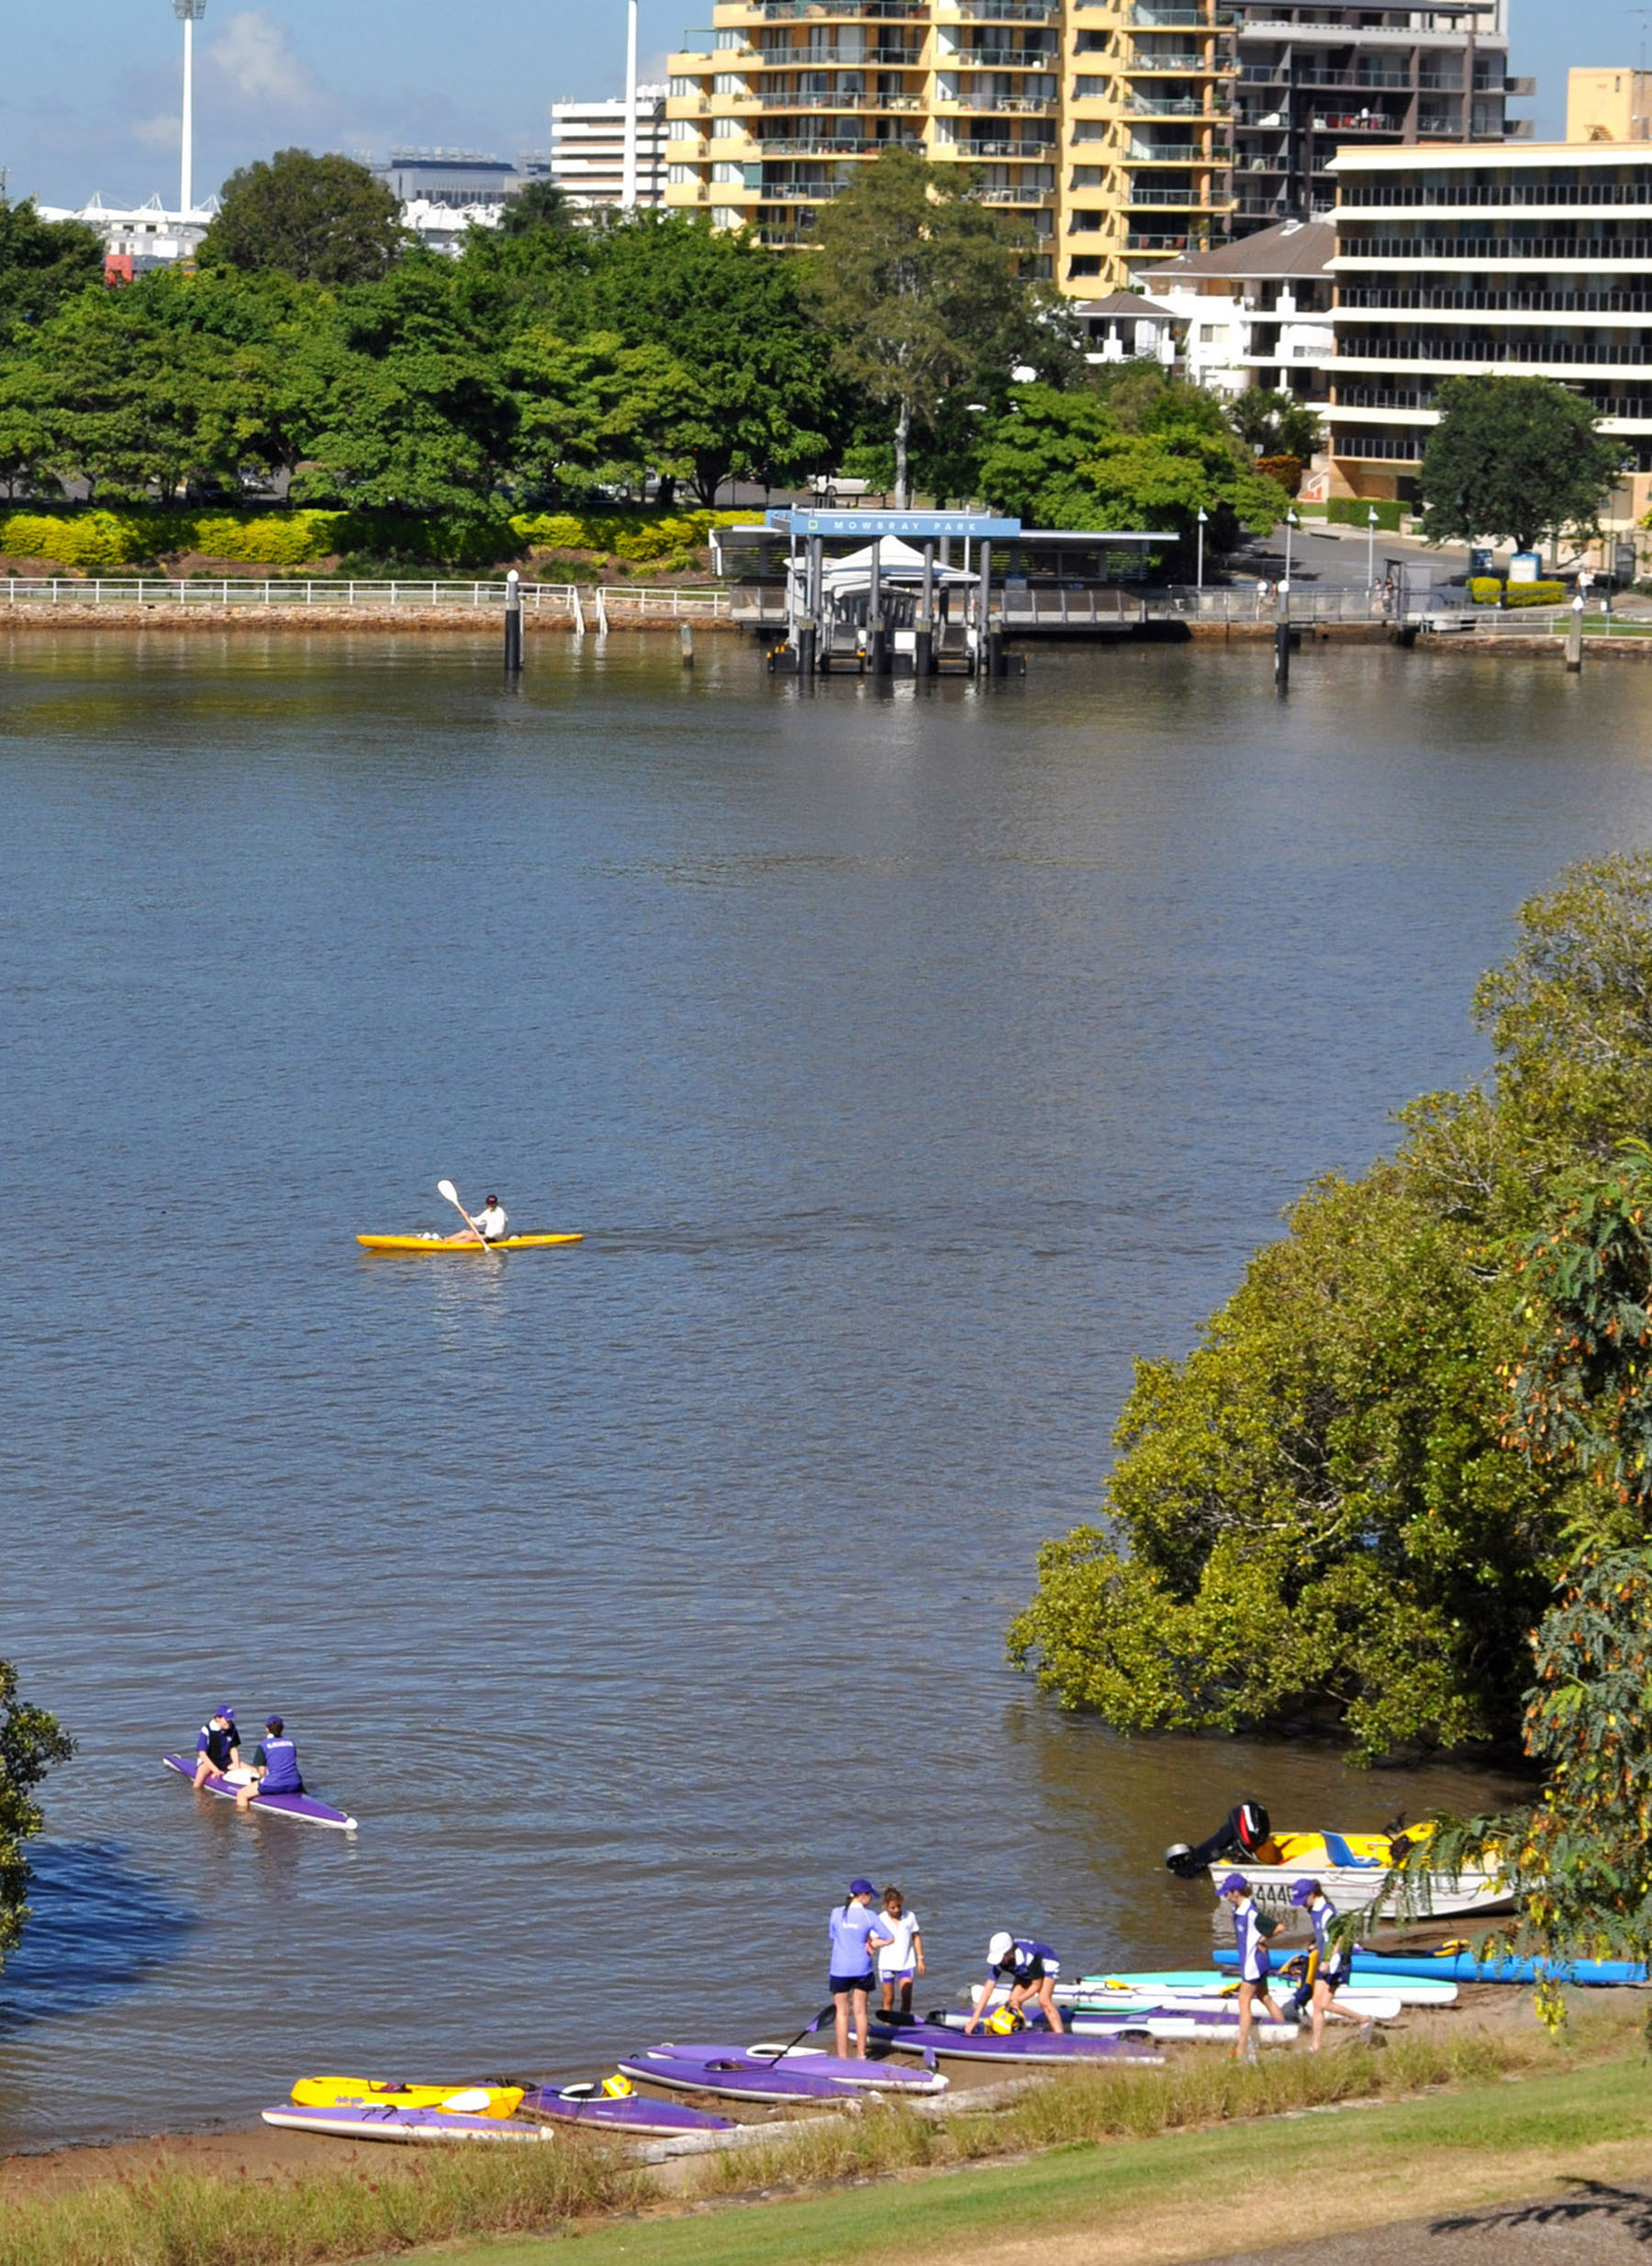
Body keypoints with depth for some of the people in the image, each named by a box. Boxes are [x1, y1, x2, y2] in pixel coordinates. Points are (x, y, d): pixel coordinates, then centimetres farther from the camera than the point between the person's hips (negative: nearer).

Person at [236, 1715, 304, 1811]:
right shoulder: (290, 1742, 13)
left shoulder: (262, 1745, -1)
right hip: (294, 1786, 5)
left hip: (273, 1785, -5)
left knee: (241, 1795, 10)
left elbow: (262, 1772, -2)